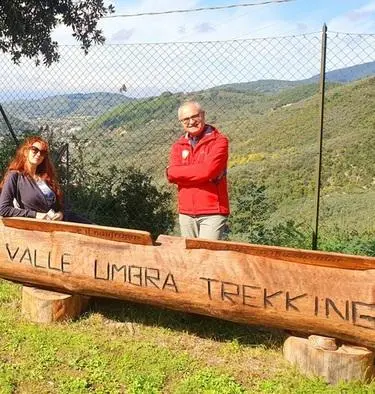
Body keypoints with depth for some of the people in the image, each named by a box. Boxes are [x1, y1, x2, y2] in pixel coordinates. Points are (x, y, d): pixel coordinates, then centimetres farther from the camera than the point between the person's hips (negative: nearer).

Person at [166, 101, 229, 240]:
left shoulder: (219, 141, -3)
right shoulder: (178, 146, 12)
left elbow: (208, 171, -17)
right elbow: (172, 174, -3)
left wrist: (181, 172, -5)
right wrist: (199, 172, -12)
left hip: (212, 212, -5)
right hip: (186, 213, 5)